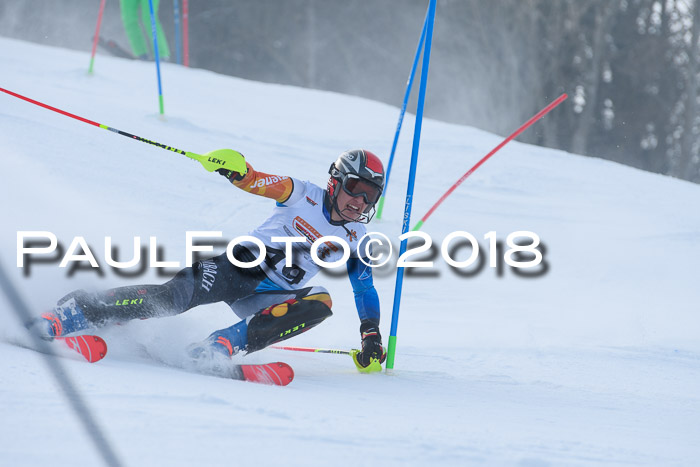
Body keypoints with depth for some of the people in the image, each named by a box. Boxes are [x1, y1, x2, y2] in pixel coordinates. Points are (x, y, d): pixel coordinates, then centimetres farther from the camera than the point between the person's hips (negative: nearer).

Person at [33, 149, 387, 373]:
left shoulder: (355, 241, 8)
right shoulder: (302, 195, 0)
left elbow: (366, 289, 13)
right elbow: (253, 181, -8)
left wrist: (371, 342, 4)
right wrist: (235, 166, -31)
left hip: (268, 298, 3)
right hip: (239, 266, -3)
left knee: (320, 303, -28)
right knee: (178, 295, -27)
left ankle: (224, 345, -35)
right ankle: (74, 313, -23)